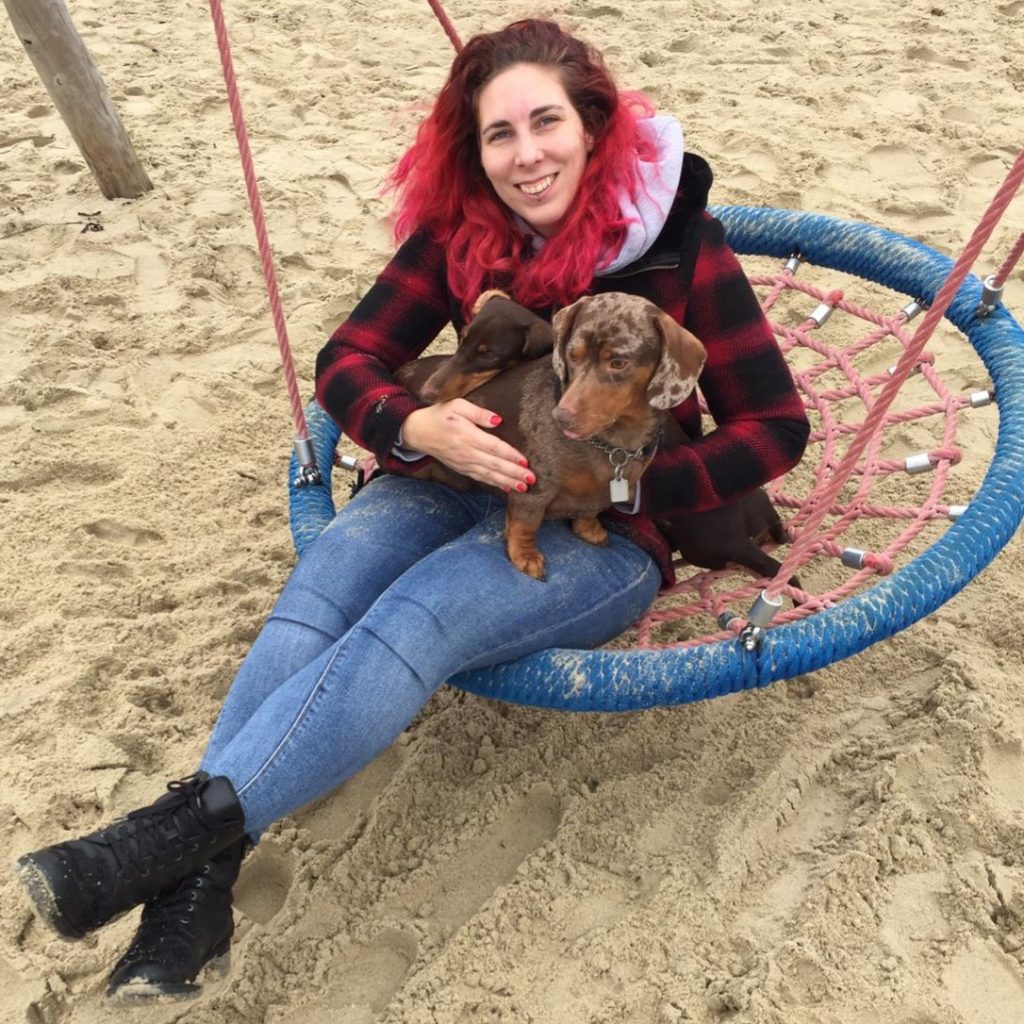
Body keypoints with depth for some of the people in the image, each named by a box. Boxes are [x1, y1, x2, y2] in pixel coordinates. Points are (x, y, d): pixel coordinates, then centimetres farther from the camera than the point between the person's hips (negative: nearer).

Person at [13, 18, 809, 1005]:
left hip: (608, 527, -3)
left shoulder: (680, 243, -10)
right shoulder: (457, 231, 0)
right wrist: (419, 427, -25)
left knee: (413, 620, -32)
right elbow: (348, 359, -3)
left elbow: (775, 426, -9)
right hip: (462, 480, 4)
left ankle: (187, 821, -28)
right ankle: (198, 883, -27)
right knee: (317, 595, -26)